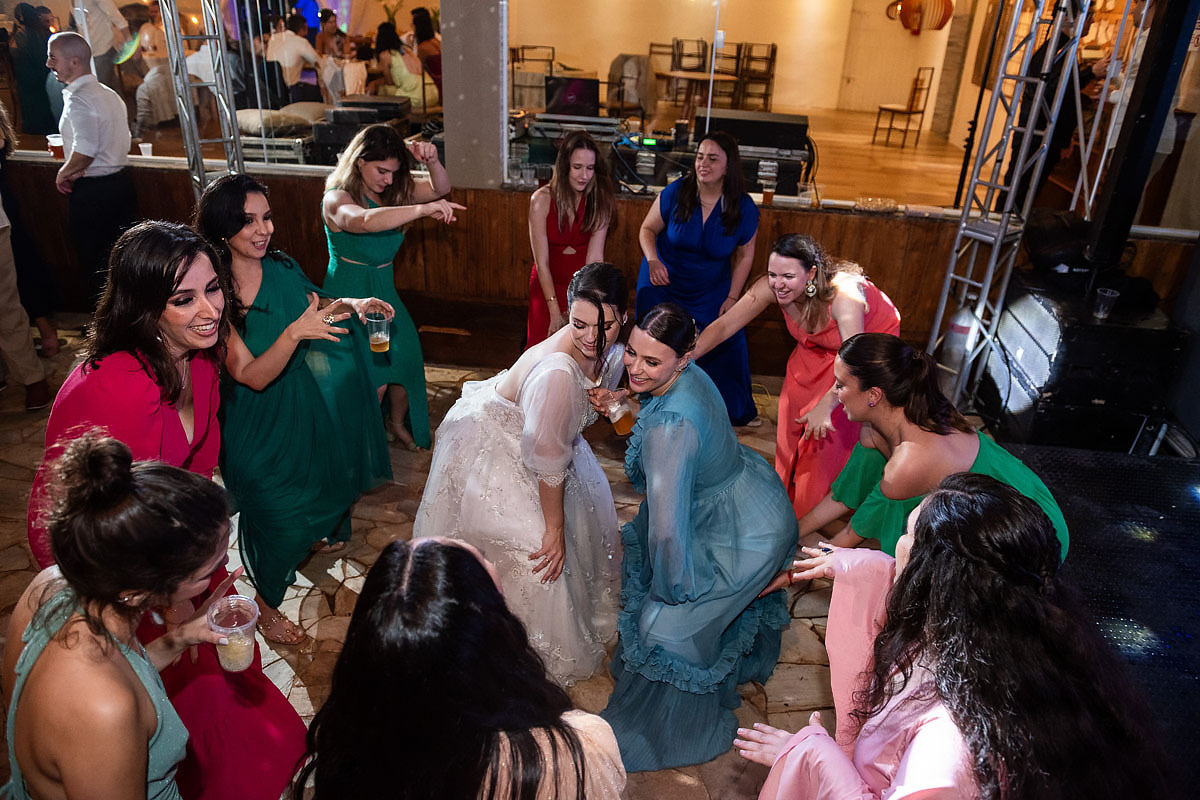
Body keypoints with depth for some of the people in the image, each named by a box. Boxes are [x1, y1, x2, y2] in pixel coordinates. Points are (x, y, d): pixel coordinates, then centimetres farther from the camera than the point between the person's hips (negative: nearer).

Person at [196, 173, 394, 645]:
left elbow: (314, 311, 10)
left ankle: (325, 531, 62)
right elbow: (252, 375, -30)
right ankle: (266, 605, 36)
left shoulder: (282, 268, -9)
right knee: (274, 513, 9)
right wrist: (295, 332, -44)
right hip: (257, 425, -5)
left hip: (304, 407, 6)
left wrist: (350, 305, -9)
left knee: (321, 477, 26)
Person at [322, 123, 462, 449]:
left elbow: (440, 188, 3)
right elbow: (368, 221, -39)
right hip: (348, 293, -6)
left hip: (384, 289, 6)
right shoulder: (337, 199, -16)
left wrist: (431, 160, -19)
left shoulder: (393, 191, 5)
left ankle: (399, 422, 16)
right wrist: (424, 209, -43)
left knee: (405, 352, -7)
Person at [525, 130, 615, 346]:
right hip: (548, 284, -1)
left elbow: (595, 257, -19)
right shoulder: (542, 200, -16)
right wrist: (555, 312, -22)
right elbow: (542, 263, -17)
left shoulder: (600, 200, -12)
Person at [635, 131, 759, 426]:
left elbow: (745, 255, 0)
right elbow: (648, 229, -4)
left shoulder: (744, 208, -12)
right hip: (663, 284, 0)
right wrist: (652, 260, -23)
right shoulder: (675, 192, -16)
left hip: (710, 293, 1)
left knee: (724, 344, 0)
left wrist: (732, 297, -3)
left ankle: (734, 410, 26)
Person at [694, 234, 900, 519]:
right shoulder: (770, 288, -28)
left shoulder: (843, 294, -42)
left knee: (834, 427, -7)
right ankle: (790, 493, 28)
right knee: (793, 410, 3)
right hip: (818, 348, 5)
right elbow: (723, 326, -29)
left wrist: (825, 406, -50)